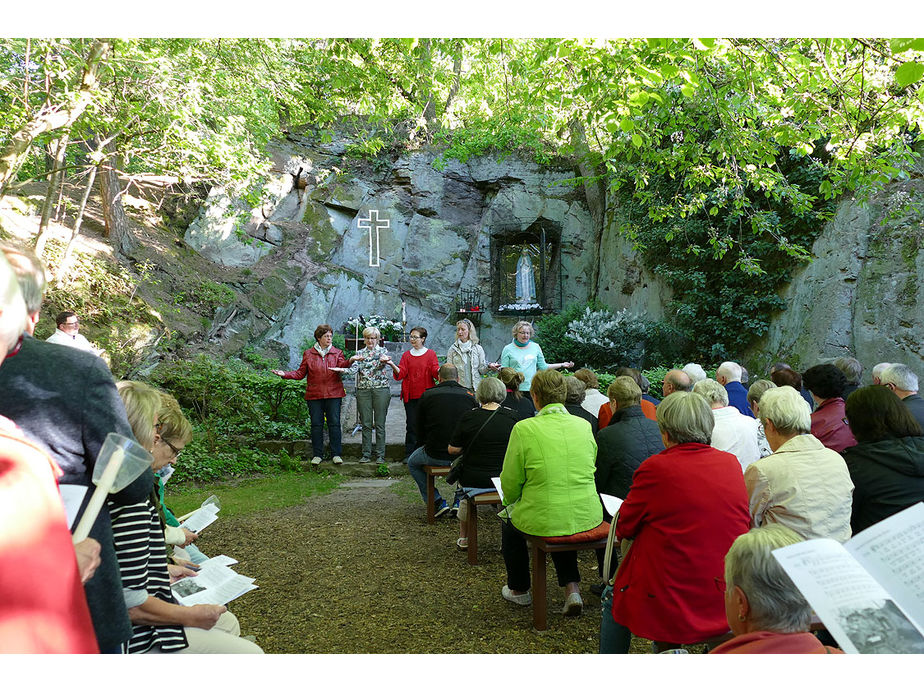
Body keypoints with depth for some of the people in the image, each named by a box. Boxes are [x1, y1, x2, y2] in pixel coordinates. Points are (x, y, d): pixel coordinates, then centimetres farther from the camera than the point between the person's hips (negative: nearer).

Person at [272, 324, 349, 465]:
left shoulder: (337, 353, 9)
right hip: (314, 395, 1)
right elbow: (300, 373, 9)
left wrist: (350, 361, -31)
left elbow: (342, 365, -10)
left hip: (333, 395, 0)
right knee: (316, 424, 4)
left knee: (334, 423, -1)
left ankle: (336, 454, 7)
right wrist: (285, 374, -5)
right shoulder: (308, 354, 9)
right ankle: (317, 455, 13)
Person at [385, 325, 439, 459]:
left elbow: (436, 372, -5)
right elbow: (401, 373, 0)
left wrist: (440, 371, -27)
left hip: (426, 394, -2)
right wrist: (392, 365, -18)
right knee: (411, 424, 1)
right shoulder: (406, 355, 11)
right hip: (410, 395, 2)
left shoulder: (430, 354, 5)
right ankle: (409, 455, 6)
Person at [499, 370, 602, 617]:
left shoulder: (524, 429, -13)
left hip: (542, 521, -4)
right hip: (588, 519, 4)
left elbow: (510, 483, -4)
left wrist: (511, 502, 18)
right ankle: (572, 589, 25)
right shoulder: (584, 425, 0)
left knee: (509, 522, 28)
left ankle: (519, 590, 43)